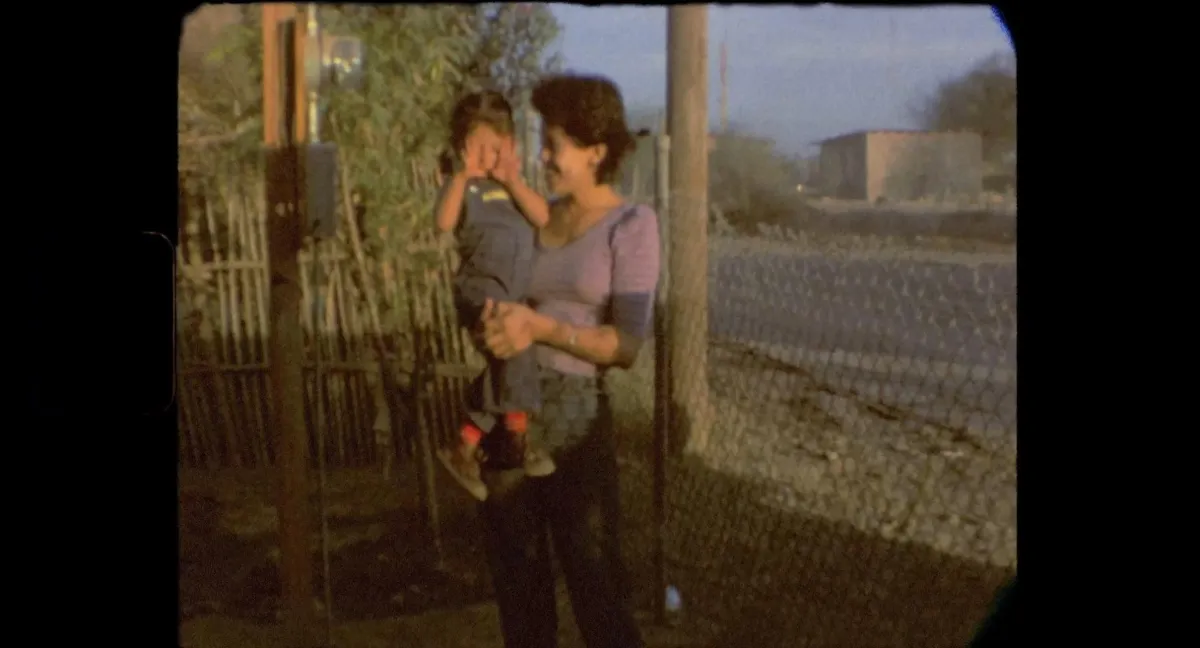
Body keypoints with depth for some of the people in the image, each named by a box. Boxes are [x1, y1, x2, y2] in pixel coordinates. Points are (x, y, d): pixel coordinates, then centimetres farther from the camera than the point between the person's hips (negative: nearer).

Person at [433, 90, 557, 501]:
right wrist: (463, 175, -25)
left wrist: (512, 180, -13)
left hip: (518, 293, 7)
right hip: (481, 287, -7)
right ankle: (519, 436, -20)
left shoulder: (513, 183, 14)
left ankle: (464, 451, 24)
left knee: (498, 375, 11)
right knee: (513, 343, -31)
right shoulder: (461, 185, -1)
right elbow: (444, 223, -20)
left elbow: (543, 217, -3)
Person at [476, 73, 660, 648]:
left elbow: (627, 345, -11)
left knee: (595, 584, -1)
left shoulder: (631, 225, -4)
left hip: (574, 413, -5)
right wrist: (492, 321, -14)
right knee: (516, 577, 14)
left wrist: (541, 327, -22)